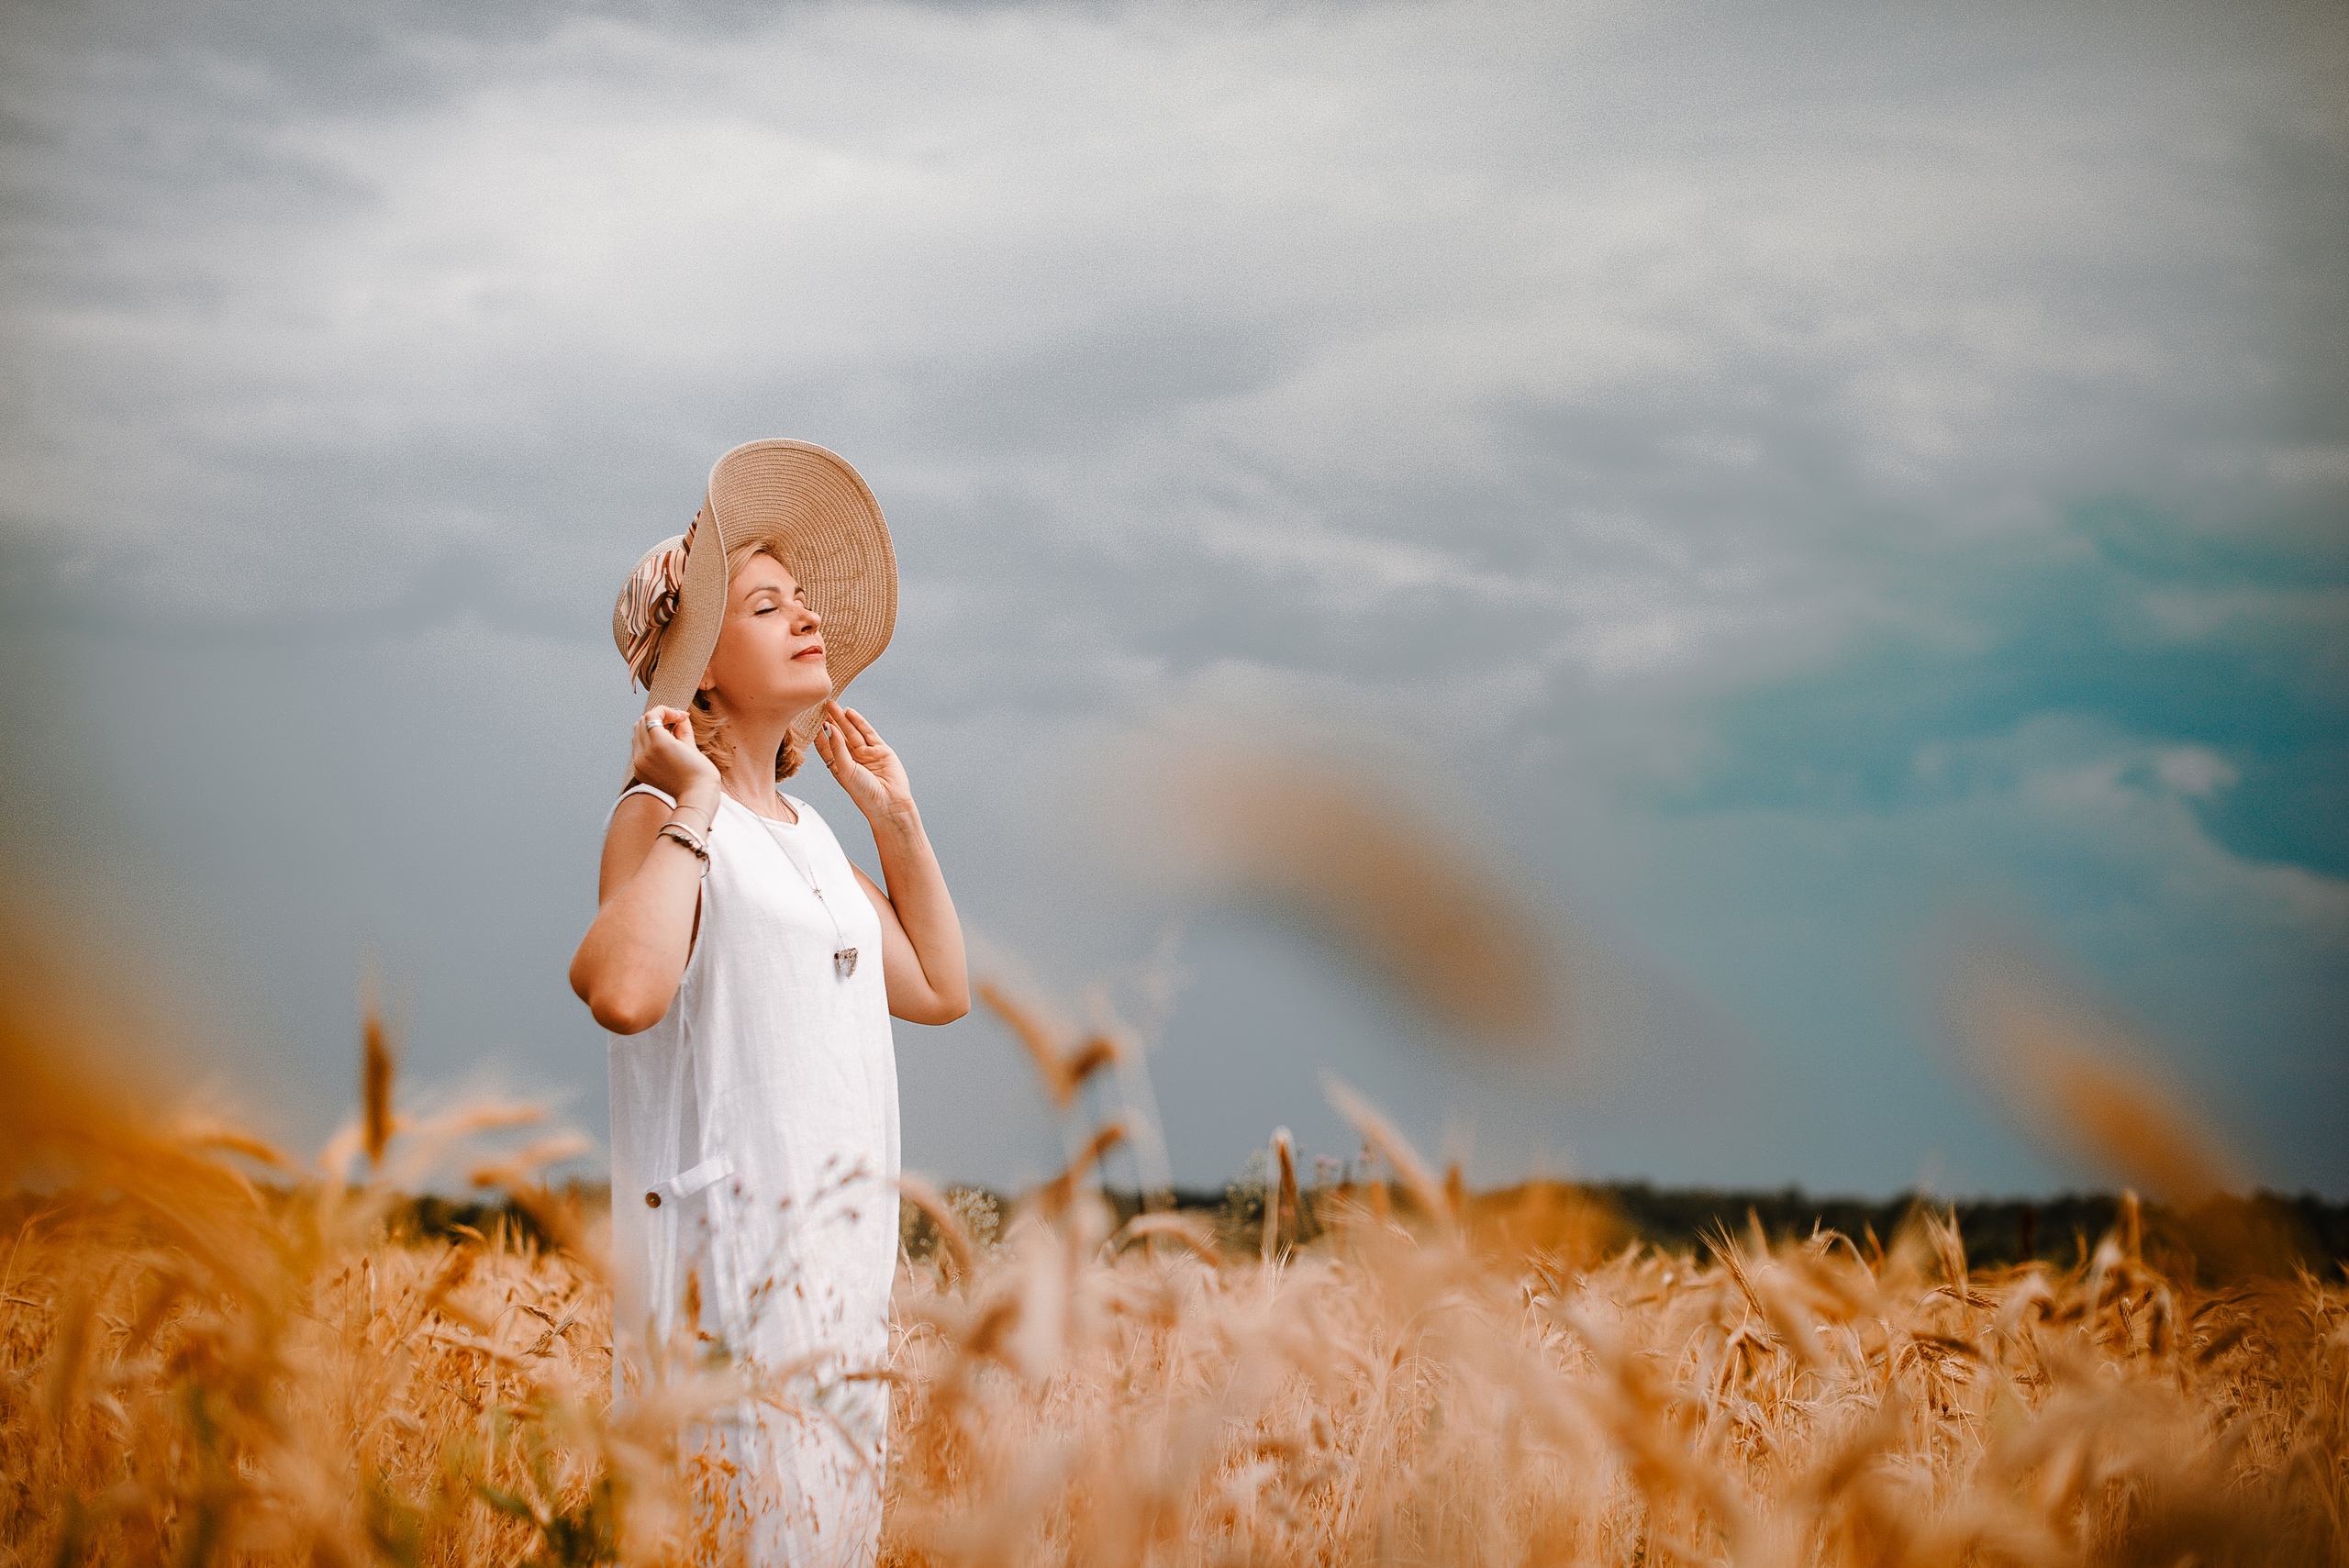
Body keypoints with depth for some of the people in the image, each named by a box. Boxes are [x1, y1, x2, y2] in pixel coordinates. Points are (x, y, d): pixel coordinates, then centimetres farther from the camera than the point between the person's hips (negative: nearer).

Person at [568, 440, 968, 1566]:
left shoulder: (806, 831, 19)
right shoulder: (664, 819, -6)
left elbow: (940, 990, 26)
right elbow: (622, 991, -27)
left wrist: (897, 817, 22)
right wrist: (693, 807, -18)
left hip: (838, 1251, 8)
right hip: (727, 1253, -8)